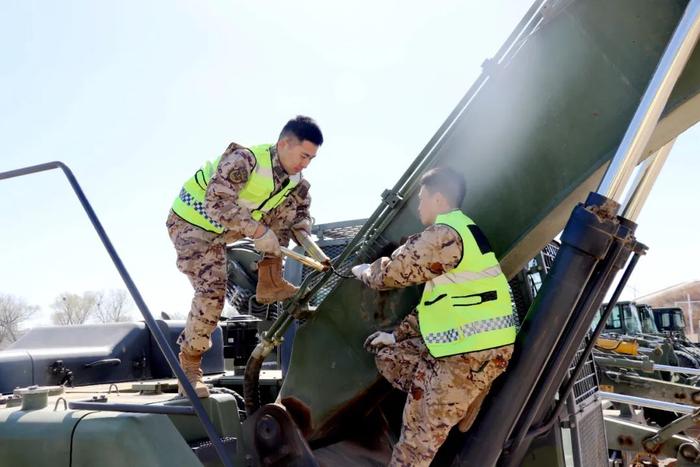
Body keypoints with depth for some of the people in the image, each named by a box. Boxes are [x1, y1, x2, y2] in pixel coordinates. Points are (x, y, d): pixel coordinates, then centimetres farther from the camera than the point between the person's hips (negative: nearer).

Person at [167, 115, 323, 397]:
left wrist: (304, 233, -14)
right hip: (193, 223, -7)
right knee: (212, 292, -22)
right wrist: (259, 231, -40)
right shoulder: (244, 159, -30)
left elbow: (301, 208, 7)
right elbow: (217, 205, -38)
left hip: (230, 226, 7)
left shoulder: (295, 179, -7)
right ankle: (189, 366, 0)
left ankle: (270, 284, -3)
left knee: (293, 197, -4)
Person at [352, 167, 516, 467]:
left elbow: (392, 272, -9)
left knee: (418, 440, -3)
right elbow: (435, 300, 22)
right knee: (389, 355, 15)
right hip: (463, 345, 10)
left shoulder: (445, 234, -15)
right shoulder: (462, 231, 19)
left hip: (474, 352, -10)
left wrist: (362, 271, 14)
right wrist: (397, 335, 22)